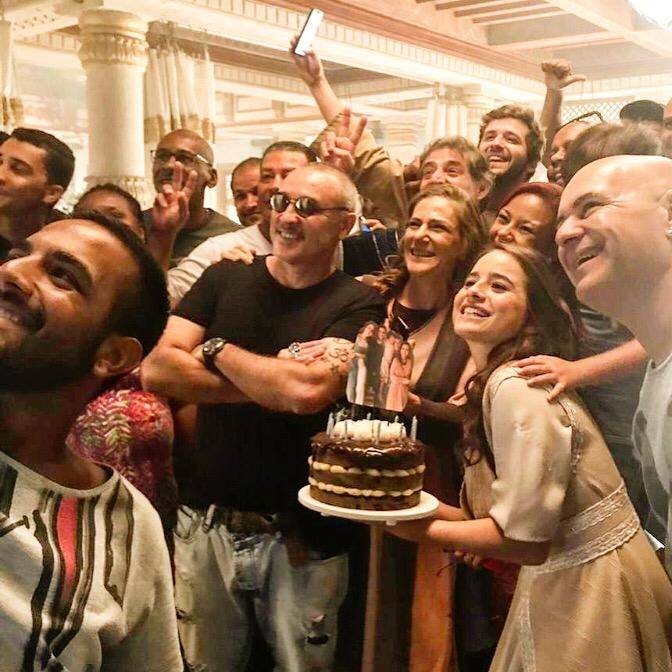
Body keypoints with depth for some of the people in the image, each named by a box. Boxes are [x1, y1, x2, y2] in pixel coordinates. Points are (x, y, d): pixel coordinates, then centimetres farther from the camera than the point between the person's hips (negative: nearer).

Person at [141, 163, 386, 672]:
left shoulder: (357, 305, -7)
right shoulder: (225, 279, 3)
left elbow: (309, 391, -24)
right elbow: (156, 370, -9)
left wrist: (217, 350, -9)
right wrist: (269, 388, -14)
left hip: (301, 536, -3)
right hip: (206, 522, 3)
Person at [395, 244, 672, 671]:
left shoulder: (517, 389, -24)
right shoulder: (490, 383, 5)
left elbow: (523, 537, -23)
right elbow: (501, 514, 7)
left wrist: (419, 528, -16)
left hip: (591, 587, -8)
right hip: (560, 580, 8)